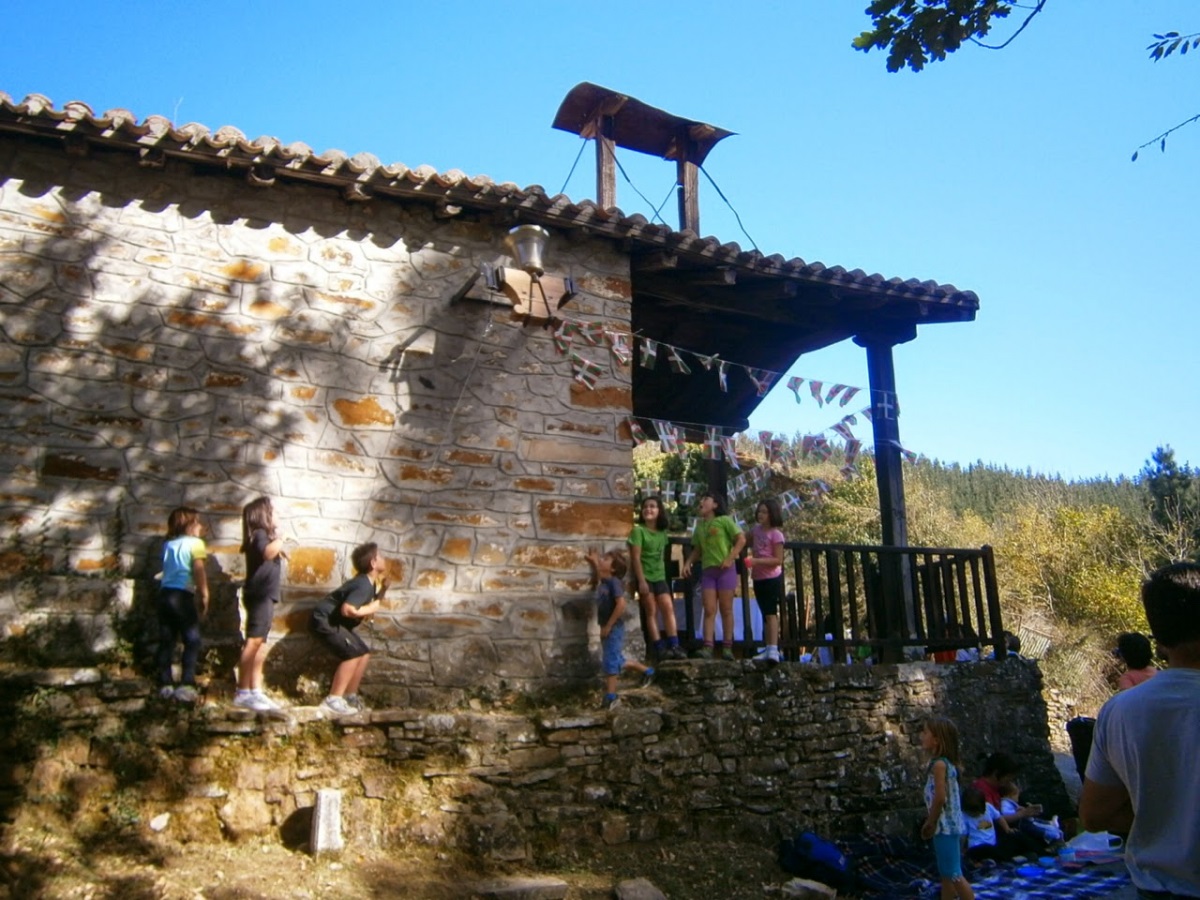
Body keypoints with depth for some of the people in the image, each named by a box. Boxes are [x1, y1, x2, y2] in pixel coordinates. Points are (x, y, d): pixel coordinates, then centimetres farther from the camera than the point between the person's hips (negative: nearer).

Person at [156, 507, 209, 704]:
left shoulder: (168, 544, 15)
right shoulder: (195, 543, -3)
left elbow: (167, 569, 13)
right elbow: (199, 573, -10)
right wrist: (204, 597, -5)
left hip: (165, 593, 6)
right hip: (183, 596, -6)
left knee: (166, 641, 9)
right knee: (192, 641, -1)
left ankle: (165, 685, 12)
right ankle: (186, 686, -8)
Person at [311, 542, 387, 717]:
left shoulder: (369, 583, 6)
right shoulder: (364, 585, -25)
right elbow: (347, 610, -37)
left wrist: (381, 592, 0)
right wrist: (371, 609, -22)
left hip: (335, 621, 10)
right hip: (325, 620, -10)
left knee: (364, 653, 8)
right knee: (353, 654, -19)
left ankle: (350, 696, 15)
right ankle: (334, 699, -14)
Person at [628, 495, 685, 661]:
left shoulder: (662, 532, 9)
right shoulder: (638, 530, -9)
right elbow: (635, 557, -13)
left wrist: (662, 572, 10)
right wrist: (641, 580, -18)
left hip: (659, 576, 5)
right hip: (645, 576, -5)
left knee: (669, 609, -3)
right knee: (651, 612, -3)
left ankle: (674, 646, -3)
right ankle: (660, 649, -2)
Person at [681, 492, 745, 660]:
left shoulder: (724, 520, -2)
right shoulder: (699, 525, 14)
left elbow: (741, 539, -6)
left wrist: (730, 559, -15)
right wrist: (688, 562, 3)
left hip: (725, 570, -5)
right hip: (707, 570, 5)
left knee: (726, 609, 1)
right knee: (709, 610, -3)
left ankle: (727, 647, 6)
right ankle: (707, 647, -8)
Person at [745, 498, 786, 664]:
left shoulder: (776, 534, -14)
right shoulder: (756, 529, 7)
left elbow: (778, 560, -17)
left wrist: (757, 560, -25)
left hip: (772, 578, -8)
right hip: (758, 578, 8)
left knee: (771, 613, -14)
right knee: (765, 614, 12)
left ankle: (774, 649, -19)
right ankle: (768, 648, 17)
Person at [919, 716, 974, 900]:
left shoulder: (939, 764, -19)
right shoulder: (944, 762, 10)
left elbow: (940, 797, -24)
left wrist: (930, 822, -12)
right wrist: (930, 821, 14)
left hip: (946, 826, -10)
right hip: (948, 826, 10)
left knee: (953, 874, -5)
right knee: (946, 874, 16)